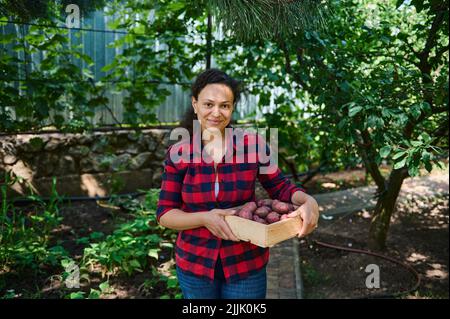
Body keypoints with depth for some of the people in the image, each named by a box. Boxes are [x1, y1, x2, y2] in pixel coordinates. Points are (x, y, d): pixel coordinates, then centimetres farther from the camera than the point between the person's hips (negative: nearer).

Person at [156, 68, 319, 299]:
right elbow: (165, 214, -7)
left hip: (246, 265, 0)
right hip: (194, 265, 1)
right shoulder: (178, 154, -9)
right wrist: (204, 218, -24)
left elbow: (280, 187, -1)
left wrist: (308, 201, -21)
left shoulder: (252, 145, -10)